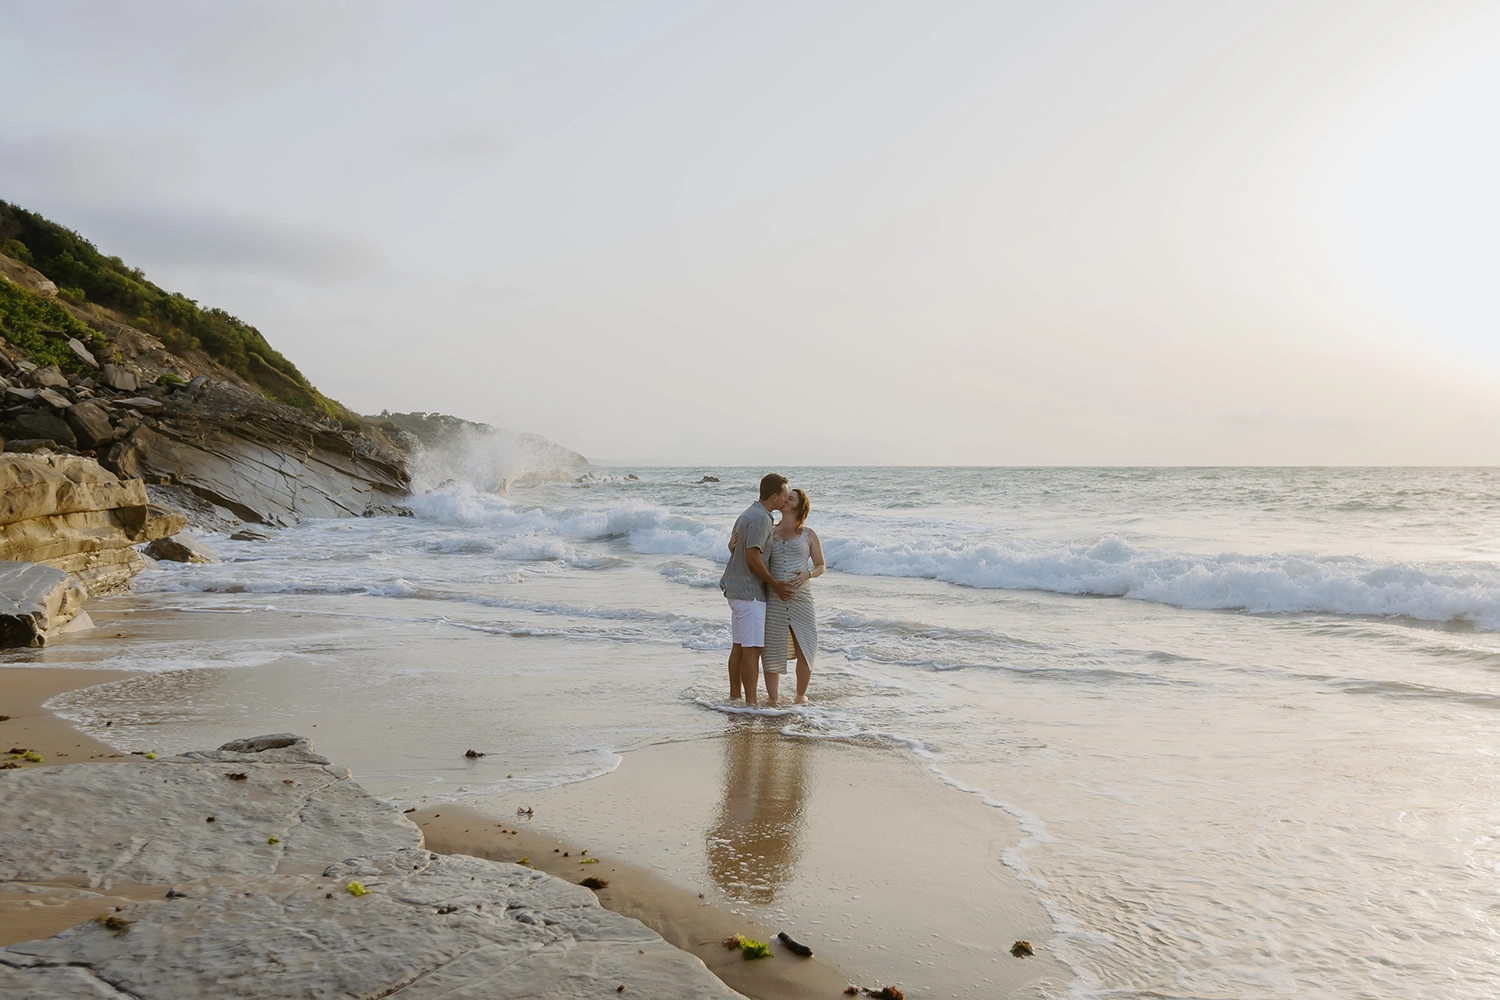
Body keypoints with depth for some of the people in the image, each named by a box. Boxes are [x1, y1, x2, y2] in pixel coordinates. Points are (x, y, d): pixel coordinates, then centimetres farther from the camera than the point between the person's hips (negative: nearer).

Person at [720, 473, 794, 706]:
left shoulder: (749, 514, 16)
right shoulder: (760, 518, -16)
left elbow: (733, 547, 23)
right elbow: (753, 556, -21)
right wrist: (775, 584, -12)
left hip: (737, 588, 10)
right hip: (749, 591, -10)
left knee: (739, 646, 14)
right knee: (752, 648, -8)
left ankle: (735, 696, 20)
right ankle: (751, 703, -7)